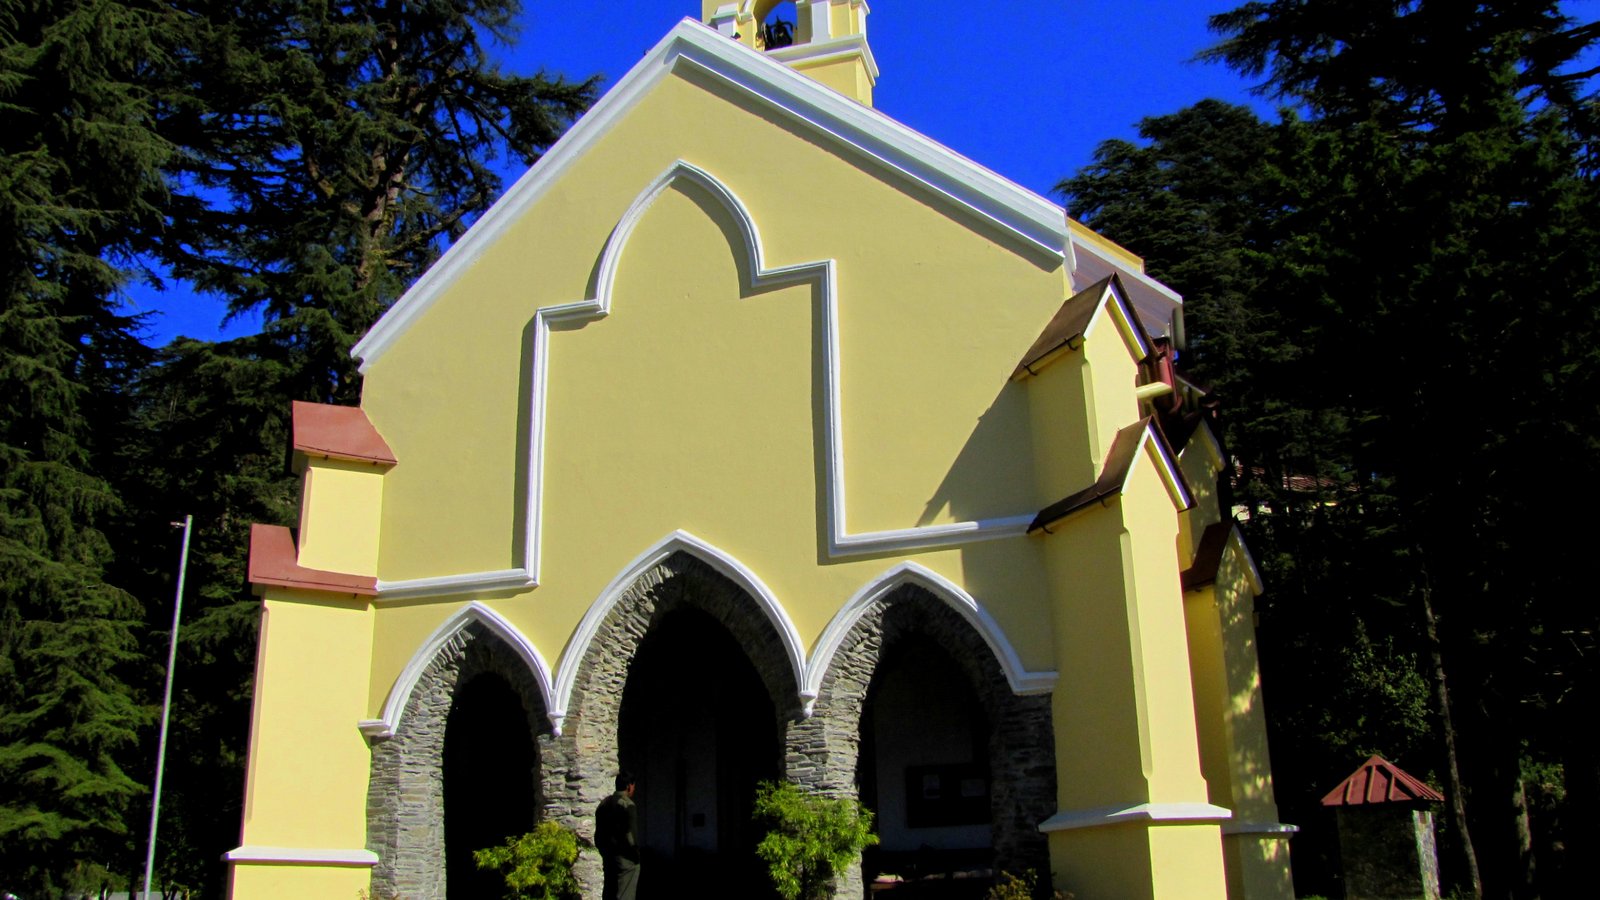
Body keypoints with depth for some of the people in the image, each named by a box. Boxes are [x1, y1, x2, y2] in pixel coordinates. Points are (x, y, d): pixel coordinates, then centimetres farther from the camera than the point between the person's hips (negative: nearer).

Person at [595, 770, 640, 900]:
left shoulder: (603, 803, 11)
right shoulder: (628, 804, -13)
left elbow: (598, 834, 14)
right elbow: (631, 835, -16)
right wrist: (637, 855, -5)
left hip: (608, 858, 8)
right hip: (625, 860, -8)